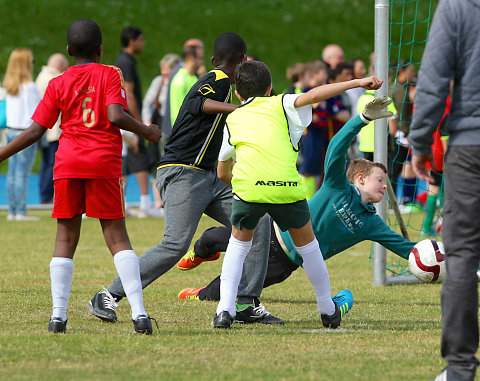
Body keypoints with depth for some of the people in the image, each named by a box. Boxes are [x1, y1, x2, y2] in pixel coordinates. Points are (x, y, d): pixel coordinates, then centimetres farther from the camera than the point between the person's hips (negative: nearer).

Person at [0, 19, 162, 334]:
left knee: (65, 239, 7)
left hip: (68, 164, 1)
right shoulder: (109, 74, 5)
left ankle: (59, 315, -2)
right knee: (117, 237, 1)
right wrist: (147, 131, 5)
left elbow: (35, 132, 5)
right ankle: (139, 313, -10)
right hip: (105, 162, -1)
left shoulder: (58, 84, 9)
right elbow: (116, 116, -11)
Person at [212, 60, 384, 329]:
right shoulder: (281, 105, 20)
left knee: (239, 243, 22)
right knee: (306, 243, 21)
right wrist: (357, 82, 0)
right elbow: (313, 95, 0)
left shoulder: (232, 119, 25)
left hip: (247, 185, 1)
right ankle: (328, 310, 33)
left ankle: (225, 309, 6)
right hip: (287, 186, -1)